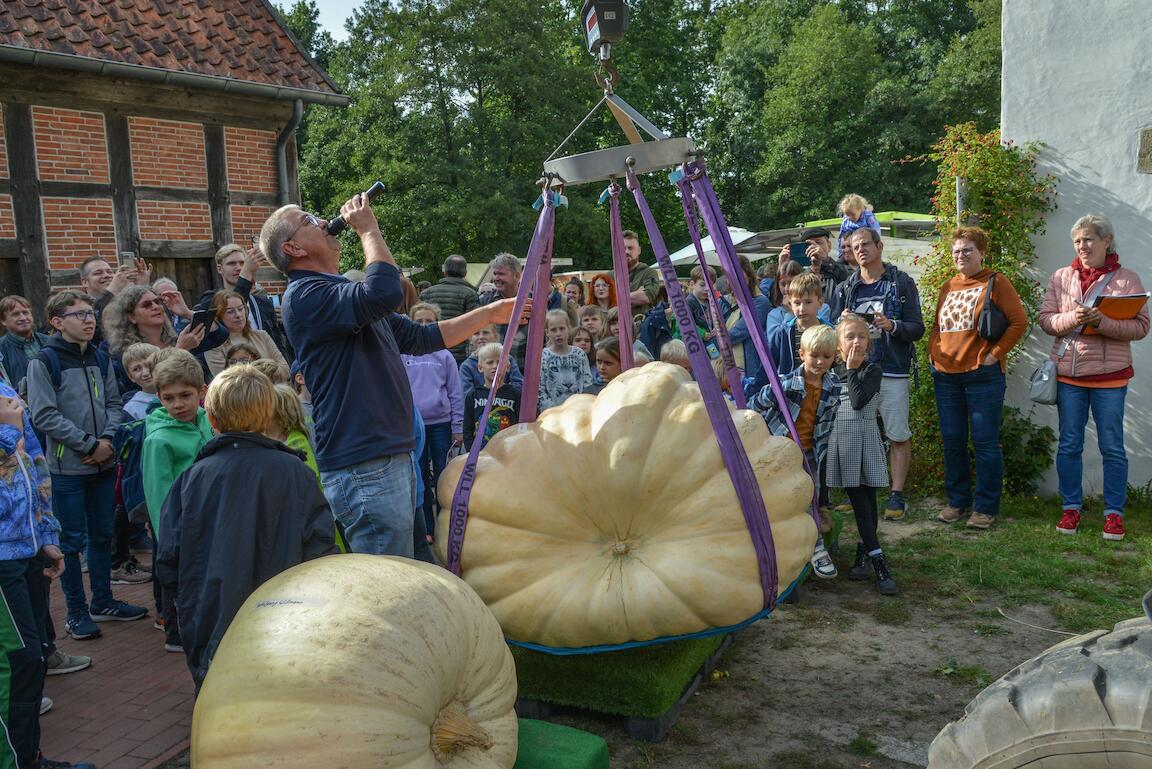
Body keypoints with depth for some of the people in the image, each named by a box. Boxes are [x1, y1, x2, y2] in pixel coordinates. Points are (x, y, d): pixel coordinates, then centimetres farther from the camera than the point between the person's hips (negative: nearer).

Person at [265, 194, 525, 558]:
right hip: (364, 469, -10)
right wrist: (368, 229, -12)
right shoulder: (305, 296, -12)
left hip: (391, 456, 10)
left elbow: (419, 338, 23)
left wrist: (490, 313, 23)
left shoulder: (344, 294, 20)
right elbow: (385, 292, -29)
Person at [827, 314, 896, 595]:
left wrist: (852, 370, -7)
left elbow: (859, 401, -13)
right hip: (840, 440, 1)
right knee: (859, 500, -4)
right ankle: (878, 560, -6)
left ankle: (864, 553, 15)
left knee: (867, 500, 1)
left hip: (865, 438, -1)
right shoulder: (833, 371, 11)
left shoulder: (872, 370, 3)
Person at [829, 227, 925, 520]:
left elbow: (917, 328, 0)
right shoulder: (845, 289, 13)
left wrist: (892, 325, -19)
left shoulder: (901, 283, 3)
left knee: (898, 436, 0)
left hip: (893, 373, -3)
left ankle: (897, 495, 8)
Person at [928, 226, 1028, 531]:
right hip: (946, 375, 6)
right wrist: (933, 352, 6)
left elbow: (1019, 321, -7)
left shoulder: (995, 282, -2)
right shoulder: (948, 287, 15)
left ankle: (986, 507, 9)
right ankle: (958, 500, 23)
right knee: (952, 443, 11)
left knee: (985, 443, 0)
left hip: (982, 375, -6)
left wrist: (994, 354, -11)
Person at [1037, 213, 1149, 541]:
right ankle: (1071, 507, 20)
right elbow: (1045, 319, 2)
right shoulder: (1061, 277, 7)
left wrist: (1102, 321, -22)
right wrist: (1071, 319, -18)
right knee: (1069, 445, 8)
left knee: (1112, 447, 4)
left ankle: (1114, 513, 15)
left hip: (1109, 376, -2)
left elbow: (1141, 326, -7)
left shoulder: (1127, 279, 0)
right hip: (1068, 373, 2)